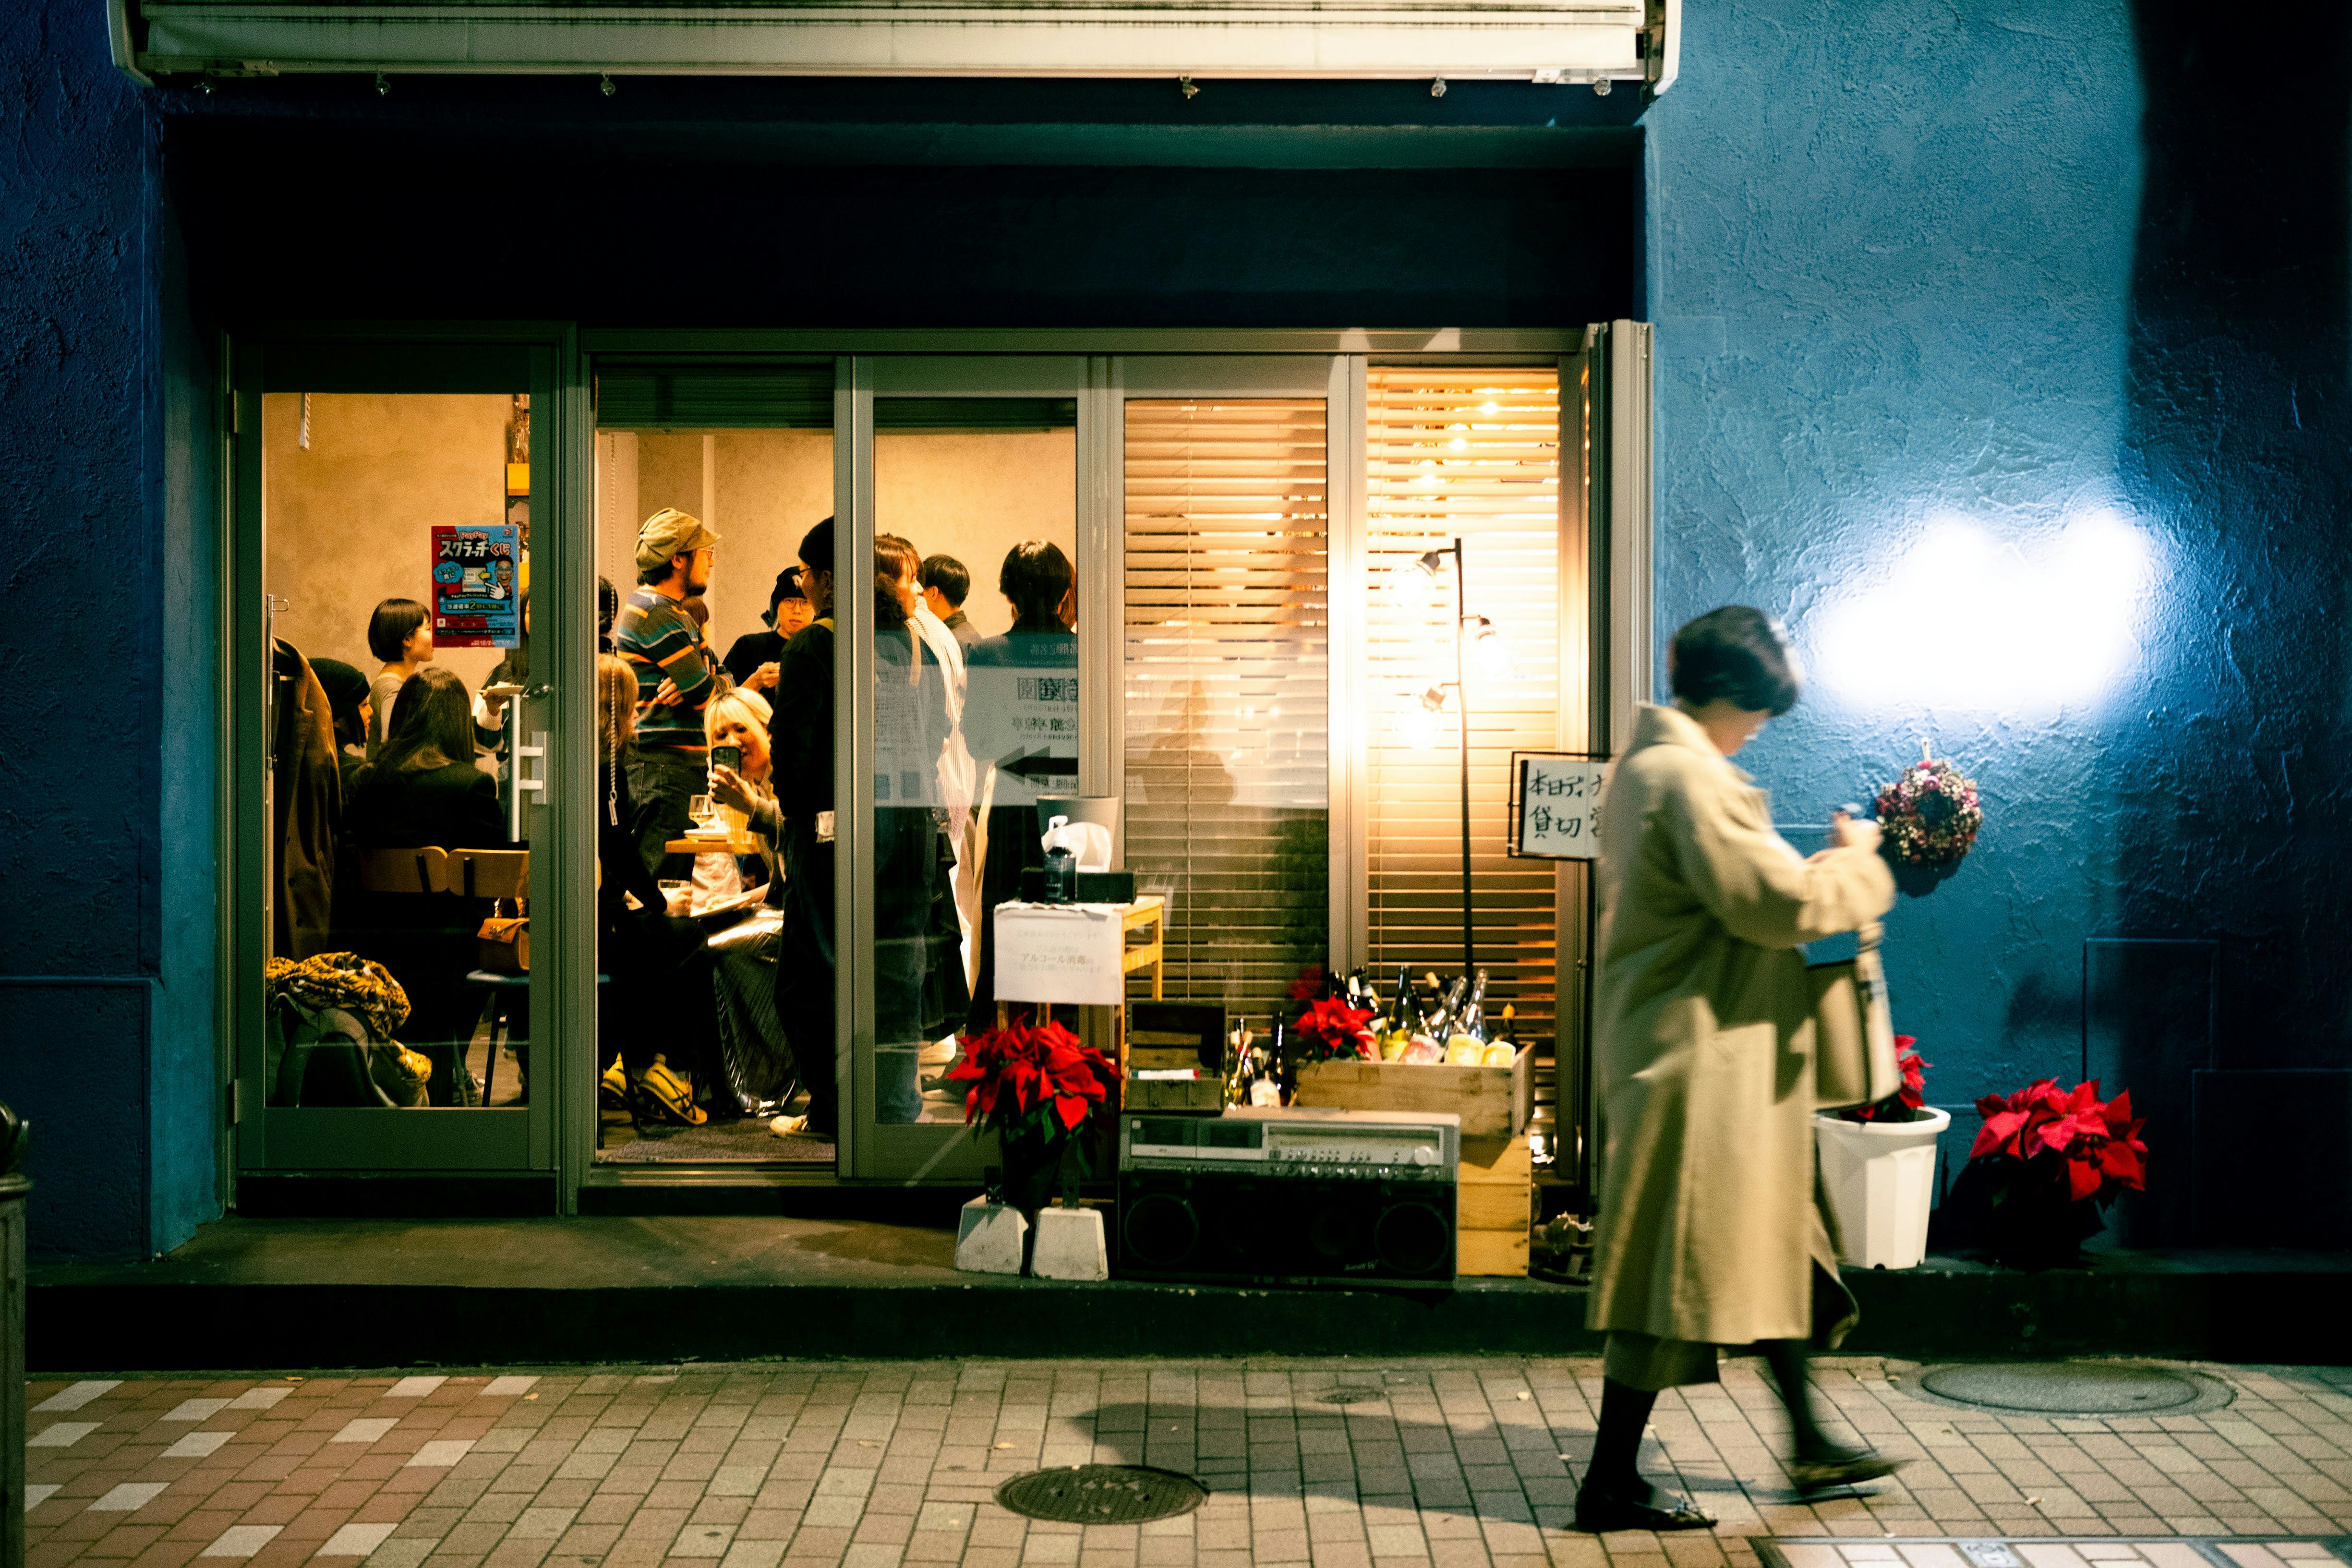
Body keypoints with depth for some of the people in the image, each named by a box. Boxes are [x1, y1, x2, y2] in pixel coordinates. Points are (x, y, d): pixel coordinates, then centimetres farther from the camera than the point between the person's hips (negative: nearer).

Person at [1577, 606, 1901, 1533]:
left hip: (1684, 1050, 11)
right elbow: (1777, 901, -24)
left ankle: (1808, 1444, 32)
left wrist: (1820, 865, 11)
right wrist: (1855, 864, -7)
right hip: (1697, 1060, -11)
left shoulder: (1646, 764, 13)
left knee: (1768, 1245, 19)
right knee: (1676, 1268, -3)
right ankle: (1611, 1486, 6)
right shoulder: (1688, 778, -20)